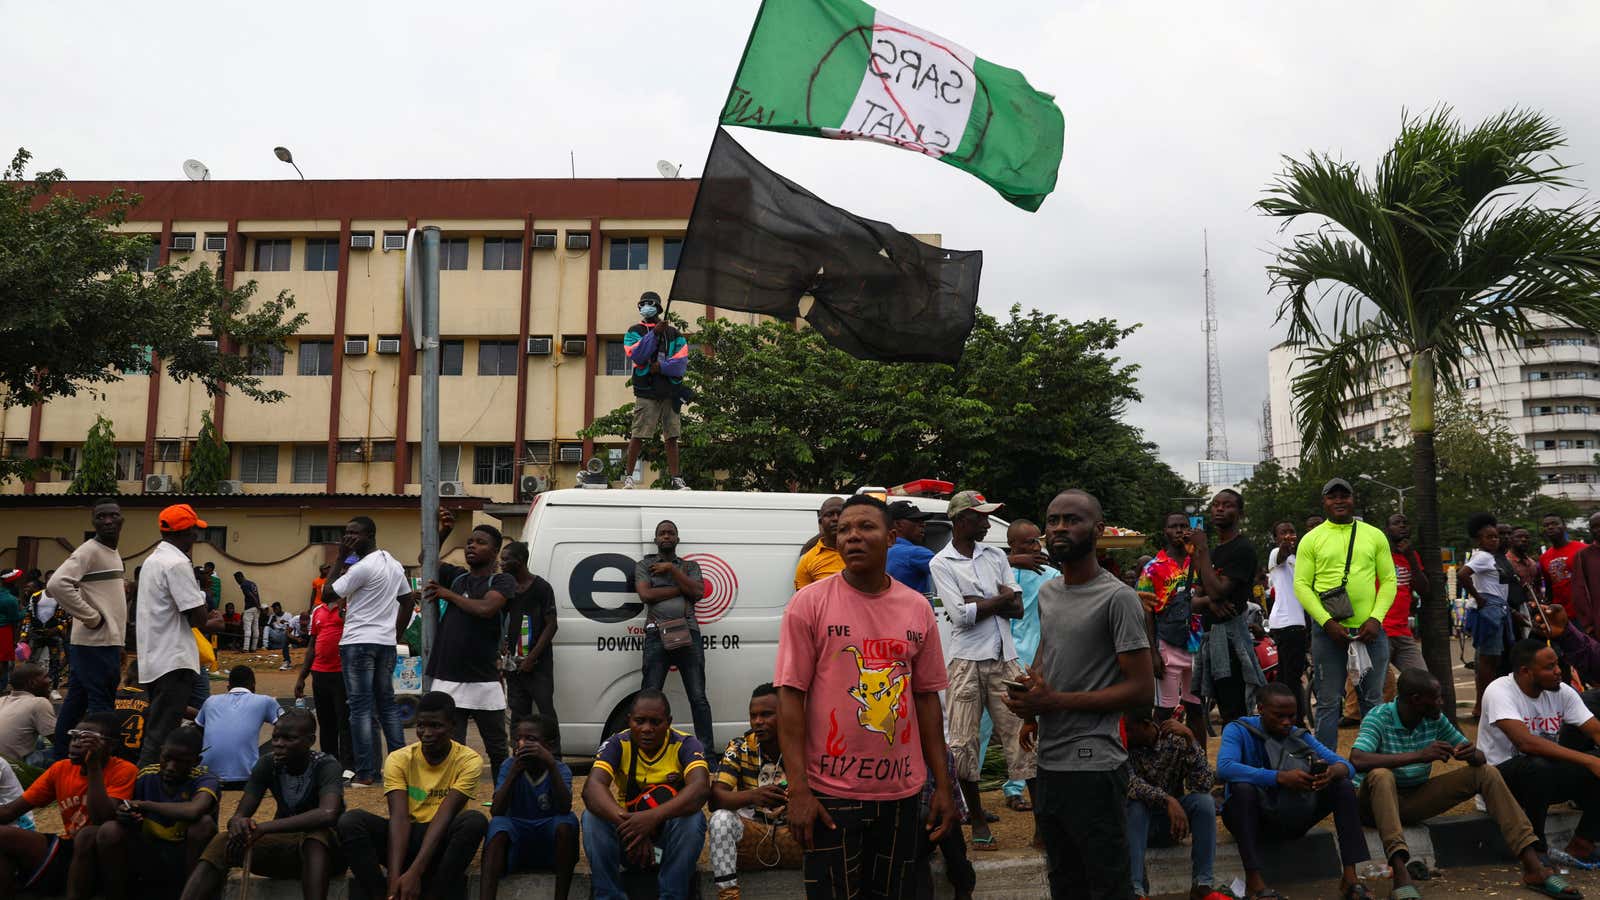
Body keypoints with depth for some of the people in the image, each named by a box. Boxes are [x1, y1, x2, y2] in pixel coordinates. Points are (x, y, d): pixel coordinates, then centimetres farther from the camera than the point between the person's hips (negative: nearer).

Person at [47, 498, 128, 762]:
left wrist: (118, 641, 19)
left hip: (105, 642, 9)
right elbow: (57, 584, -25)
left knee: (76, 701, 14)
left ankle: (61, 759, 22)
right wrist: (91, 618, -20)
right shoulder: (89, 551, -12)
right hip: (96, 642, -9)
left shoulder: (112, 553, 17)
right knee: (100, 704, -7)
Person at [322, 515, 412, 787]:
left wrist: (340, 559, -6)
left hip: (358, 642, -8)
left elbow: (327, 595, -10)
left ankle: (366, 772, -3)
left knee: (361, 708, -4)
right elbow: (408, 602, 18)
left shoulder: (363, 567, -14)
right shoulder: (394, 564, 12)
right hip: (386, 643, 8)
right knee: (387, 704, 13)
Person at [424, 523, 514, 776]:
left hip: (484, 681, -4)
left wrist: (448, 594, -5)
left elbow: (486, 608, -18)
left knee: (497, 750, 8)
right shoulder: (457, 578, 15)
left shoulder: (503, 581, 0)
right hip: (447, 679, 4)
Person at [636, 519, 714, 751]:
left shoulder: (690, 566, 19)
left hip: (688, 634, 1)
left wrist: (672, 569, -2)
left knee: (698, 698, -2)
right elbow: (646, 594, -2)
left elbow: (698, 592, 1)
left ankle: (706, 750, 1)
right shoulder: (645, 565, 15)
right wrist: (681, 588, -1)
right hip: (657, 634, -1)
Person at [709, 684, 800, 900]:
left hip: (793, 831, 0)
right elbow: (715, 798, -18)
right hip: (751, 830, 1)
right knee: (721, 818, -29)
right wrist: (752, 796, -39)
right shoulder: (739, 747, -6)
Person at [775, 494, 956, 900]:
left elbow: (927, 698, 9)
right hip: (831, 792, -3)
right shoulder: (809, 603, -7)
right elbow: (790, 696, -8)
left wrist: (943, 785, 6)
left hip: (902, 792, 4)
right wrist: (798, 789, -14)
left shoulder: (918, 608, 5)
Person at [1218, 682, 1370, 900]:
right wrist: (1280, 777, -39)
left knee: (1344, 786, -10)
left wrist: (1332, 771, -28)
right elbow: (1224, 767, -30)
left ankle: (1350, 876, -16)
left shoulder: (1300, 735, 6)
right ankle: (1254, 880, -33)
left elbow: (1346, 765, -2)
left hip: (1293, 820, 5)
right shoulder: (1239, 730, -9)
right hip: (1254, 818, -5)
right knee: (1243, 787, -36)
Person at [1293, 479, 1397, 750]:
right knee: (1328, 702, 3)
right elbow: (1301, 584, -3)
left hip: (1370, 631, 2)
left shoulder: (1374, 536, 8)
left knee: (1372, 699, 11)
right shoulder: (1311, 539, 3)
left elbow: (1389, 580, 6)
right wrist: (1327, 622, -13)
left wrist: (1376, 618, -8)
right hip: (1328, 632, -2)